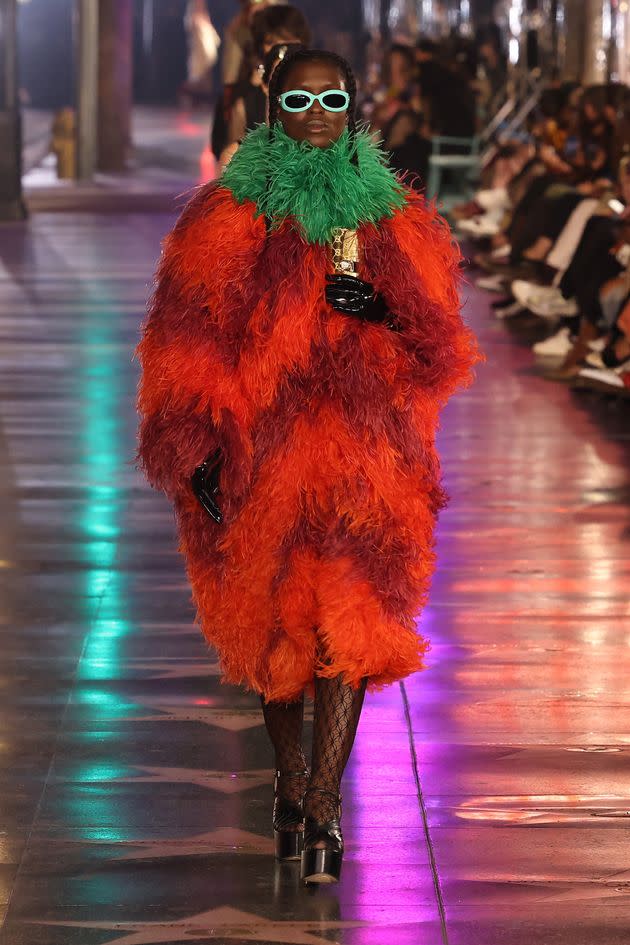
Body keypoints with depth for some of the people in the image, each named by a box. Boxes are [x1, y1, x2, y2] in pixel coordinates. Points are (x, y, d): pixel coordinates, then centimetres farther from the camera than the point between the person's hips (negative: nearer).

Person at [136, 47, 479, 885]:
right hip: (258, 455, 0)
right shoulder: (227, 218, 2)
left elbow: (441, 350, 9)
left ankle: (321, 807, -6)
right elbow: (187, 343, -1)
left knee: (349, 627, -10)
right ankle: (293, 783, 29)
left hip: (364, 454, 0)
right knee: (273, 628, 9)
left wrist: (383, 311, -12)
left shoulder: (397, 222, 9)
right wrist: (200, 452, -9)